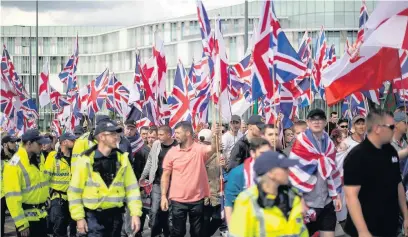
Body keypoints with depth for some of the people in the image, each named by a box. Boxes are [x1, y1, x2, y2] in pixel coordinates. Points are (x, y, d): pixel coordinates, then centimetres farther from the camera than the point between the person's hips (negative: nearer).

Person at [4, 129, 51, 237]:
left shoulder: (39, 157, 4)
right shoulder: (15, 165, -21)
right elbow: (12, 197, -23)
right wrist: (21, 224, -23)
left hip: (41, 214, 8)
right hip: (27, 216, -8)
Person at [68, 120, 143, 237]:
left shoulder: (122, 158, 1)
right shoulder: (86, 160, -10)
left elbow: (131, 187, 4)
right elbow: (75, 191, -6)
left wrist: (135, 213, -2)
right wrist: (79, 217, -8)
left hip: (115, 215, 4)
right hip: (94, 216, -4)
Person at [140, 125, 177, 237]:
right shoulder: (156, 144, 1)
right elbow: (150, 161, 12)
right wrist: (143, 176, 16)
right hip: (157, 183, 3)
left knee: (167, 210, 7)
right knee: (154, 211, 0)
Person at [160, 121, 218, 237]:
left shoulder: (199, 149, -6)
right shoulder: (172, 152, 0)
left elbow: (212, 149, -28)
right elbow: (166, 175, 5)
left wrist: (215, 136, -49)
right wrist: (163, 196, 0)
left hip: (197, 199, -1)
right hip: (178, 200, 1)